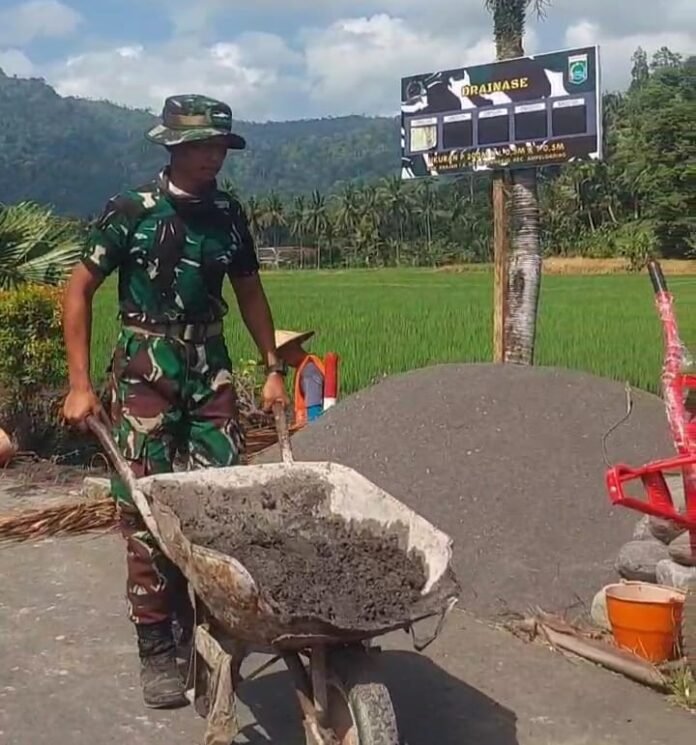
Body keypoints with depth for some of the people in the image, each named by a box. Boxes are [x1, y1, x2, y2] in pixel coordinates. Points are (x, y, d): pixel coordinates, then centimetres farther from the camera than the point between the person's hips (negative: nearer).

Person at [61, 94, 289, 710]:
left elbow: (250, 291, 17)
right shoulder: (131, 212, -7)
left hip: (210, 369, 4)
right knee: (147, 512, -4)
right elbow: (79, 290, -4)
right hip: (145, 371, -4)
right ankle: (158, 651, 8)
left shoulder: (228, 214, 6)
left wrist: (273, 369, 14)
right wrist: (80, 383, -9)